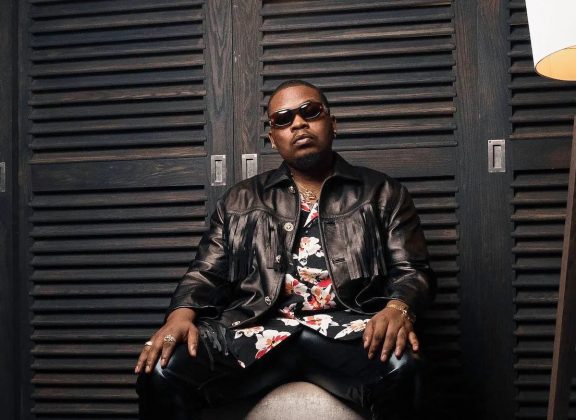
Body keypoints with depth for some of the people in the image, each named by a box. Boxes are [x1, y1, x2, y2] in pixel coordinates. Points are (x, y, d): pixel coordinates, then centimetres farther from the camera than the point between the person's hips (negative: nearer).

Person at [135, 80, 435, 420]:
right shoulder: (240, 201, 21)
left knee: (398, 366, -36)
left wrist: (397, 309, -17)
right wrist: (182, 315, -8)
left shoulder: (382, 194, 16)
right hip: (255, 331, 1)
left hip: (345, 330, 0)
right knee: (162, 370, -27)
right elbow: (207, 273, 16)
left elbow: (412, 271, 8)